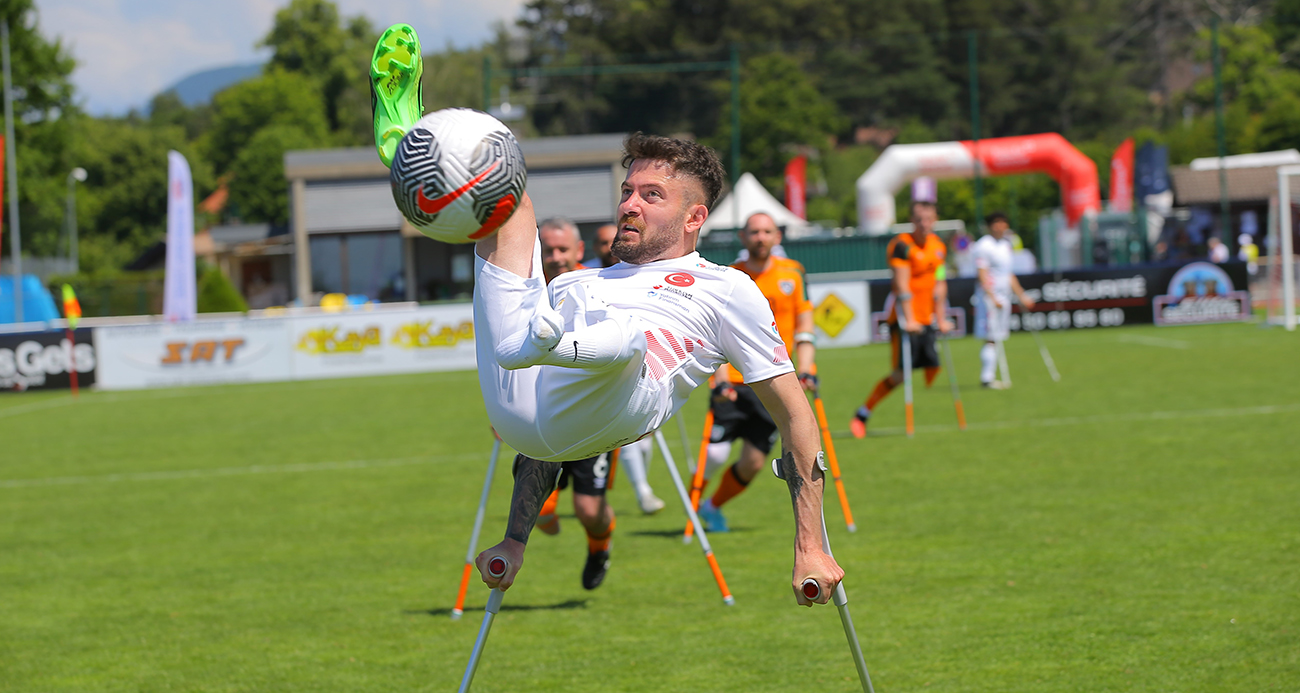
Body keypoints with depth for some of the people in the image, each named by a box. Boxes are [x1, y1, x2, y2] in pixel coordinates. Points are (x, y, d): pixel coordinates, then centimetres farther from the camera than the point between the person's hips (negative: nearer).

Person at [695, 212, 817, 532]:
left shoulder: (792, 274, 5)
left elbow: (803, 325, 8)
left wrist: (805, 370, -5)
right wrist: (721, 379, -16)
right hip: (733, 382, -2)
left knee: (753, 463, -2)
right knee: (716, 453, -15)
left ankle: (713, 506, 23)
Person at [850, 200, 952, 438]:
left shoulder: (938, 247, 10)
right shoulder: (902, 245, -12)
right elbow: (902, 286, -17)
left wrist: (940, 319, 15)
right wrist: (909, 320, -21)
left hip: (926, 318, 7)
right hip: (904, 319, -7)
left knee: (933, 368, -1)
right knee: (901, 373, -10)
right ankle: (861, 415, 0)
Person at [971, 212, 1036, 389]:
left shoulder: (1006, 246, 18)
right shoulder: (984, 246, -9)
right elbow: (982, 274, -15)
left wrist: (1022, 296, 23)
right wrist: (993, 298, -22)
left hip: (1003, 295, 8)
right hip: (988, 295, -8)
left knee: (996, 339, 6)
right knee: (991, 339, -11)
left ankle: (988, 377, 8)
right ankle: (986, 378, -11)